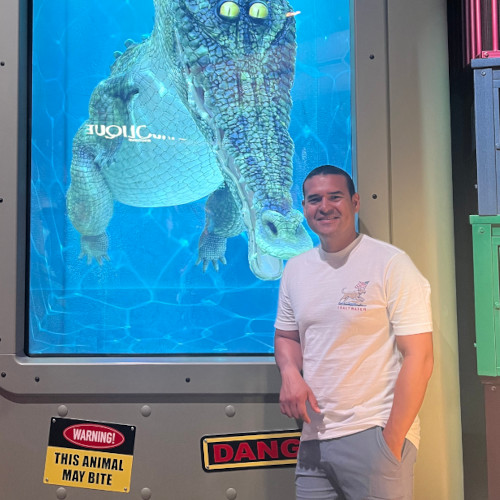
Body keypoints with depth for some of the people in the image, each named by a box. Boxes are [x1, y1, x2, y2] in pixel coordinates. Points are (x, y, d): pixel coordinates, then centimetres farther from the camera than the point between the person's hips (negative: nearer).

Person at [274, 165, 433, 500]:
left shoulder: (390, 264, -10)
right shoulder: (295, 269, 8)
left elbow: (419, 359, -13)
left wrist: (391, 442, -15)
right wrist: (290, 374, -3)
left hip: (373, 434, -5)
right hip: (314, 437, 5)